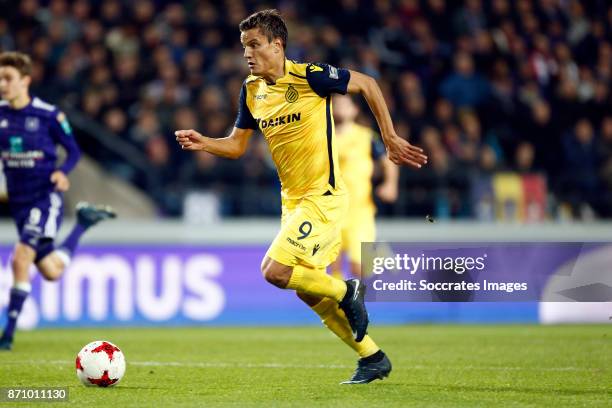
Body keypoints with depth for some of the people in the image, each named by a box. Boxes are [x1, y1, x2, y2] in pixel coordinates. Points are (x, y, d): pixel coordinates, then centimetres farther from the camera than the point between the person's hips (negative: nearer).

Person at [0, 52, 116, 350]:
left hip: (45, 196, -5)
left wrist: (62, 173, -19)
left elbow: (73, 150, 0)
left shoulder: (48, 115, -11)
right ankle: (83, 223, 38)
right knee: (51, 271, 10)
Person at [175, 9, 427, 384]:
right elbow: (237, 145, 11)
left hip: (323, 195, -8)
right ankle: (373, 358, 23)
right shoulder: (252, 90, 5)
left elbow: (367, 84, -4)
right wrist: (202, 143, -9)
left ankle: (347, 292, 4)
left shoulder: (309, 76, -15)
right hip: (292, 199, 8)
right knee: (308, 292, 11)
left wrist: (390, 138, -2)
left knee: (275, 271, -19)